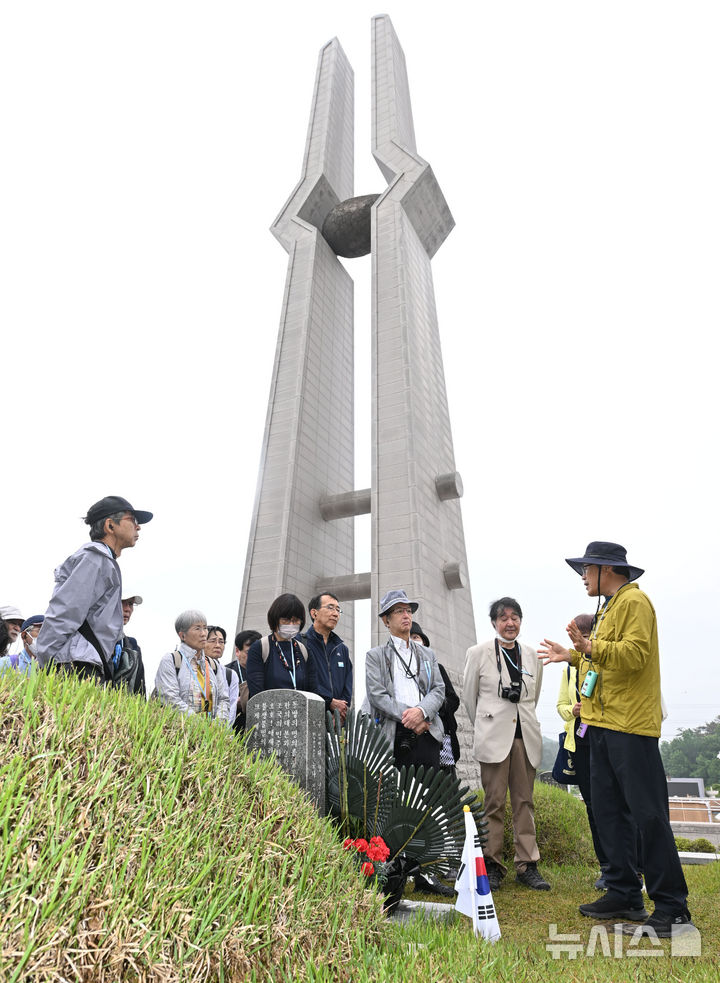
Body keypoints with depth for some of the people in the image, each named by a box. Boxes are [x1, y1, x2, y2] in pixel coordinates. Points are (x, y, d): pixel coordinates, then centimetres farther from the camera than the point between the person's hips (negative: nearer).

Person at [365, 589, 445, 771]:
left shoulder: (428, 654, 19)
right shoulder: (375, 656, 8)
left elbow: (439, 690, 9)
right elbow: (377, 695, -4)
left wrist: (421, 711, -12)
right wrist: (407, 717, -14)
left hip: (427, 734, 3)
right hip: (393, 736, -3)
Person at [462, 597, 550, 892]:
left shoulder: (532, 656, 10)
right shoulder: (479, 653, 0)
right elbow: (468, 696, 8)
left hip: (525, 735, 3)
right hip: (493, 735, -3)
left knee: (524, 801, 6)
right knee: (494, 802, 0)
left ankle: (527, 865, 14)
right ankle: (492, 865, 10)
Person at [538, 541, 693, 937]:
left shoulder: (633, 601, -9)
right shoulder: (608, 608, 21)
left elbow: (635, 653, -23)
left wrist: (592, 648, -33)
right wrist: (572, 655, 33)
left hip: (630, 726, -10)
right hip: (603, 725, 10)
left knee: (648, 814, -6)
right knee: (608, 811, 11)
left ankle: (672, 910, 2)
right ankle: (624, 897, 20)